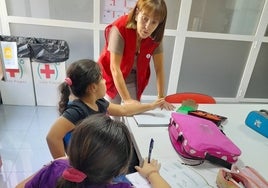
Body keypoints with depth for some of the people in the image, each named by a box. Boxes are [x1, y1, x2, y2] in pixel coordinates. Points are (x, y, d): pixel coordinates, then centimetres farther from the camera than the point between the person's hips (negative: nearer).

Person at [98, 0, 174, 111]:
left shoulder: (155, 36, -15)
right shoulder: (120, 29, -28)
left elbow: (159, 68, -10)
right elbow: (114, 68, -30)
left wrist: (161, 98, -15)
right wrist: (127, 99, -33)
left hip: (133, 80, 3)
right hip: (112, 78, -3)